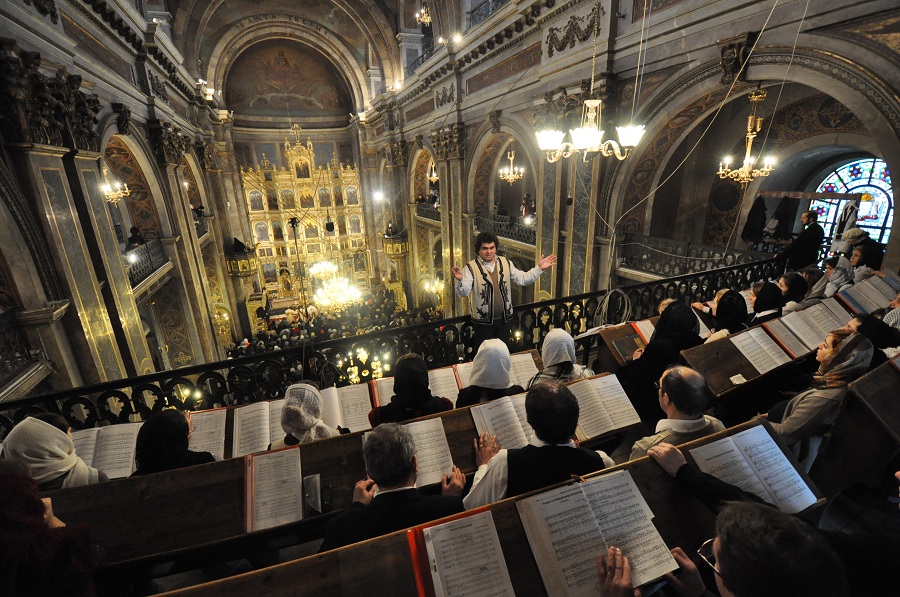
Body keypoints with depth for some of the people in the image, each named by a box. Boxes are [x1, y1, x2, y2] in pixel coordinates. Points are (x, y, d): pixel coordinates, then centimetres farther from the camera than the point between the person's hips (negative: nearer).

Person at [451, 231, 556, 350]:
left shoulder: (506, 263, 3)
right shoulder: (471, 267, -11)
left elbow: (522, 279, 3)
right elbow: (463, 292, -19)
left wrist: (539, 268, -7)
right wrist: (460, 280, -40)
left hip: (504, 319, 4)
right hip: (483, 321, -4)